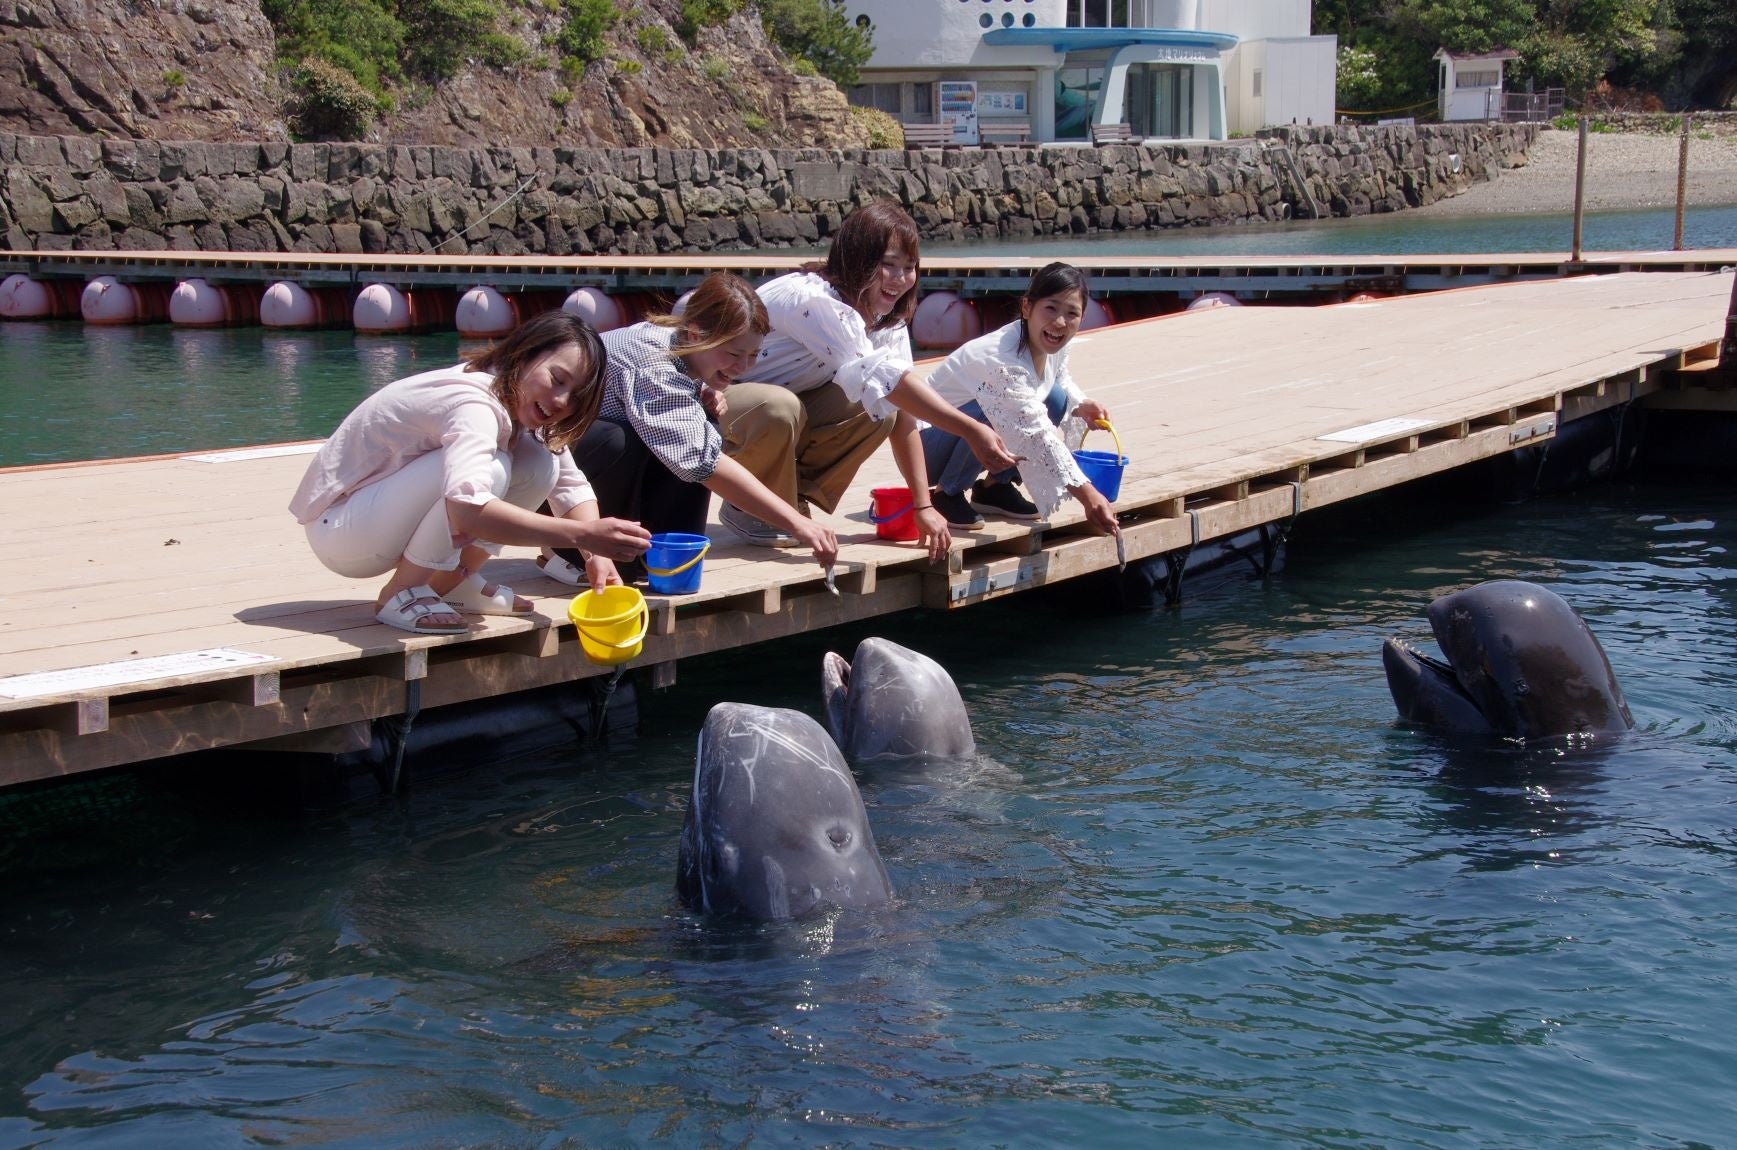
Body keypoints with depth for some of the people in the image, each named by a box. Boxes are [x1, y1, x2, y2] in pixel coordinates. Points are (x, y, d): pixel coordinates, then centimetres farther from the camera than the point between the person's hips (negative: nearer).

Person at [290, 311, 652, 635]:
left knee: (541, 464, -8)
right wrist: (582, 534, -51)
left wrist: (598, 554, -22)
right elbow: (467, 509, -46)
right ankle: (400, 595, -16)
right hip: (335, 526, -9)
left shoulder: (518, 402, -1)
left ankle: (452, 582, 3)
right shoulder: (473, 404, -29)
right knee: (489, 467, -32)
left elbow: (571, 485, -3)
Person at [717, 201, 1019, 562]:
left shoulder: (889, 323, -2)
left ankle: (793, 504, -1)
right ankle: (751, 510, -12)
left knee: (878, 410, -14)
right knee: (778, 407, -39)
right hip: (715, 404, -7)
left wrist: (923, 505, -12)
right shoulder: (813, 300, -30)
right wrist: (971, 431, -44)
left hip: (785, 408, 8)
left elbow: (904, 412, -5)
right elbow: (880, 376, -40)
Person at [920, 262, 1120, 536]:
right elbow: (1035, 436, -38)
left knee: (1056, 398, -5)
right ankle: (945, 494, -13)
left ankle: (995, 487, 5)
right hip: (927, 447, -8)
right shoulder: (1002, 361, -33)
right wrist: (1086, 494, -43)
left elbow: (1063, 382, 17)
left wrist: (1082, 406, -8)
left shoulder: (1054, 348, -7)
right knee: (994, 412, -36)